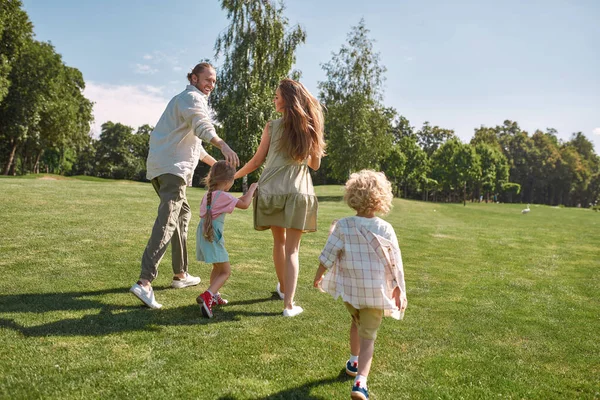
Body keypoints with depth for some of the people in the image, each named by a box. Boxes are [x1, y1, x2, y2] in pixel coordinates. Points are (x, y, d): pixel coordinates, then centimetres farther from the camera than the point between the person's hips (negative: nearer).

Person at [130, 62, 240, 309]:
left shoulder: (184, 100, 30)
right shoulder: (193, 98, -3)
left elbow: (192, 143, 37)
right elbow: (202, 126, -27)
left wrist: (215, 163, 40)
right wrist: (223, 145, -44)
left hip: (161, 167, 11)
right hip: (172, 167, -11)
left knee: (182, 214, 19)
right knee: (167, 221, -19)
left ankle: (180, 274, 23)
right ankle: (144, 282, -28)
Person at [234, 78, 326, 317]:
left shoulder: (272, 126, -2)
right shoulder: (311, 128, 4)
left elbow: (257, 161, 1)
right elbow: (315, 165, 12)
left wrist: (234, 175, 16)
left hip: (272, 188, 0)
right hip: (299, 191, 0)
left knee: (279, 241, 18)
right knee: (292, 248, 3)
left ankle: (283, 288, 36)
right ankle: (289, 304, -3)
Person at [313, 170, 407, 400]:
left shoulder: (343, 226, -11)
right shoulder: (385, 229, -10)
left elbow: (328, 256, -6)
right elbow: (396, 264, -5)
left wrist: (318, 277, 10)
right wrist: (399, 290, 6)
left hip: (349, 288, 2)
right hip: (376, 292, -2)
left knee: (357, 323, 28)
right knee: (368, 336, 5)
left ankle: (353, 363, 45)